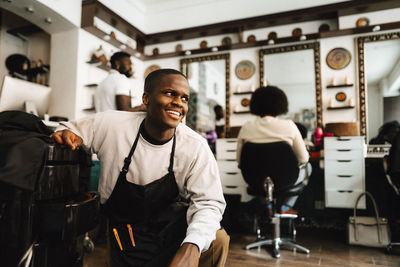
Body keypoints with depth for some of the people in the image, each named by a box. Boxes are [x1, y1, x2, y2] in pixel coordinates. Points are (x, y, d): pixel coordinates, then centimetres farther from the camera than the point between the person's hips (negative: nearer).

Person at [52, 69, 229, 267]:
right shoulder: (110, 125, -14)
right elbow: (72, 130, 4)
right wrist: (68, 135, -21)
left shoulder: (195, 147, -15)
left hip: (176, 233, 0)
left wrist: (191, 247, -34)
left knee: (217, 239, -24)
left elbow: (208, 202, -16)